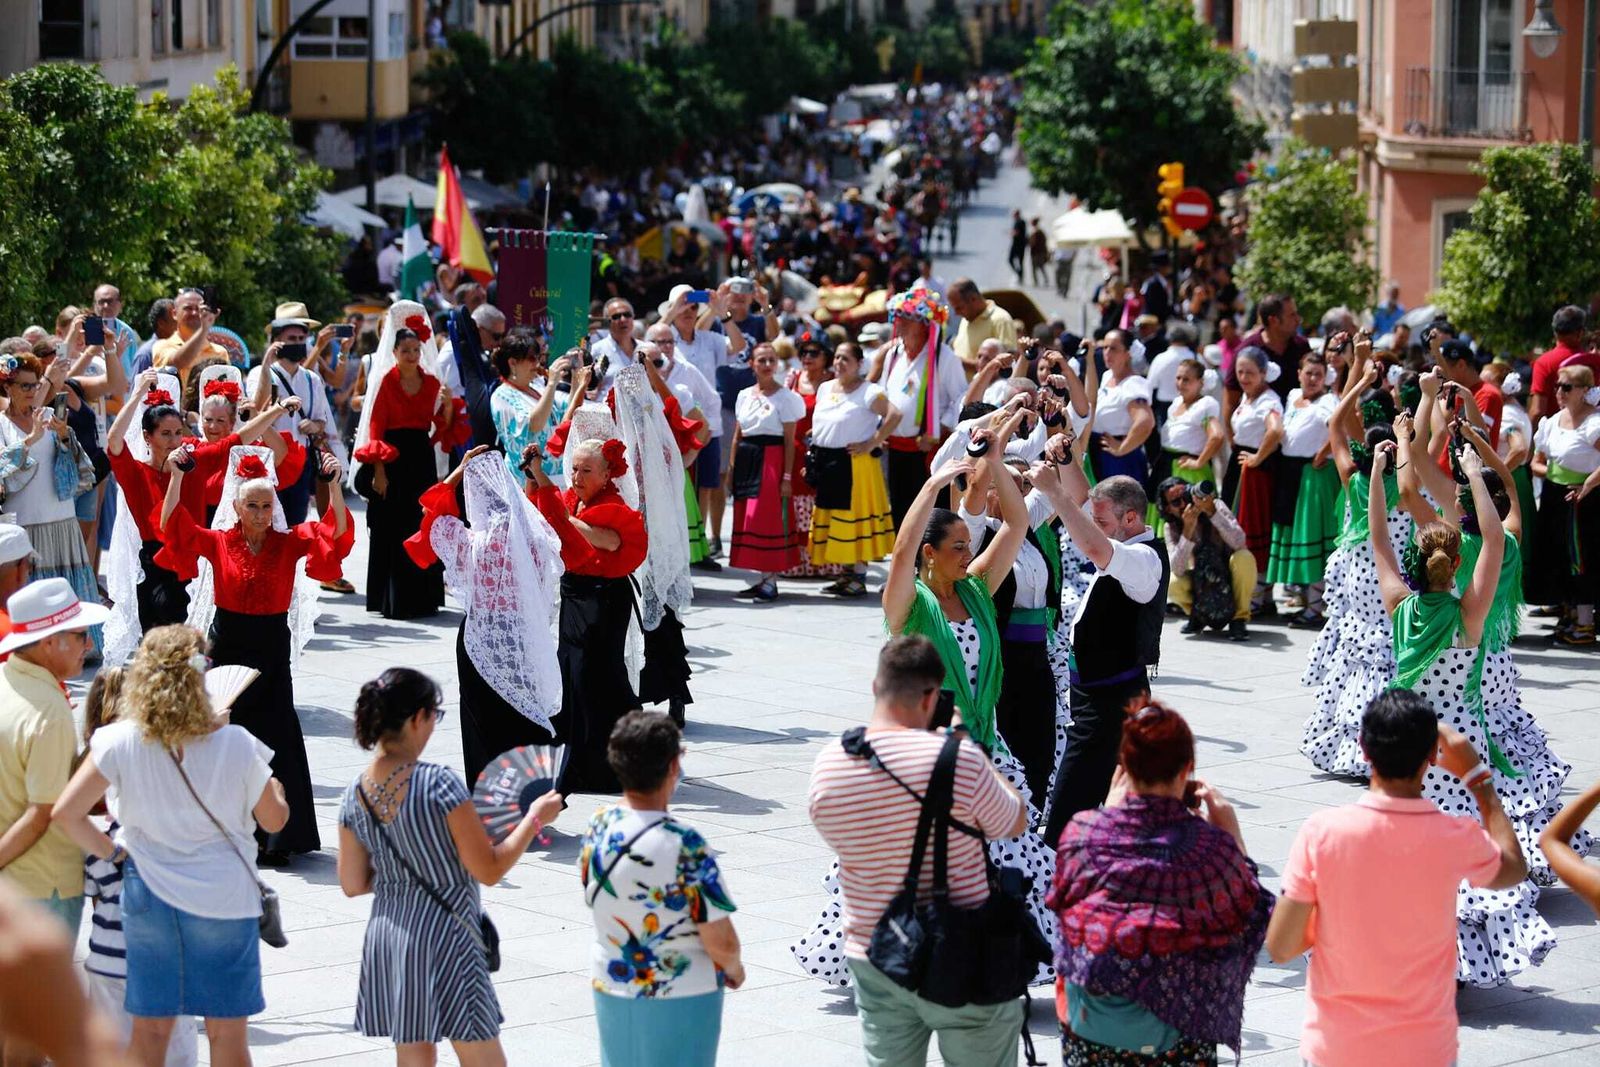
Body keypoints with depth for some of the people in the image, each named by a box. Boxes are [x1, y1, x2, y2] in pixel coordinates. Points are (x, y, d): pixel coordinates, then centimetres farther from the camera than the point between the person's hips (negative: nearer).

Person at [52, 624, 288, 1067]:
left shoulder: (119, 743, -10)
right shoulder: (237, 747, -13)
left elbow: (66, 813, -13)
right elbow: (274, 819, 0)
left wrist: (110, 849, 2)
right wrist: (272, 781, 20)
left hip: (148, 896, 2)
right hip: (224, 898, -2)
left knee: (150, 1028, 14)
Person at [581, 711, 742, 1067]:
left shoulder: (597, 828, -6)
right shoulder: (684, 844, -24)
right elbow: (721, 942, -18)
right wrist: (734, 969, 0)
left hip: (611, 988, 6)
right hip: (681, 998, -6)